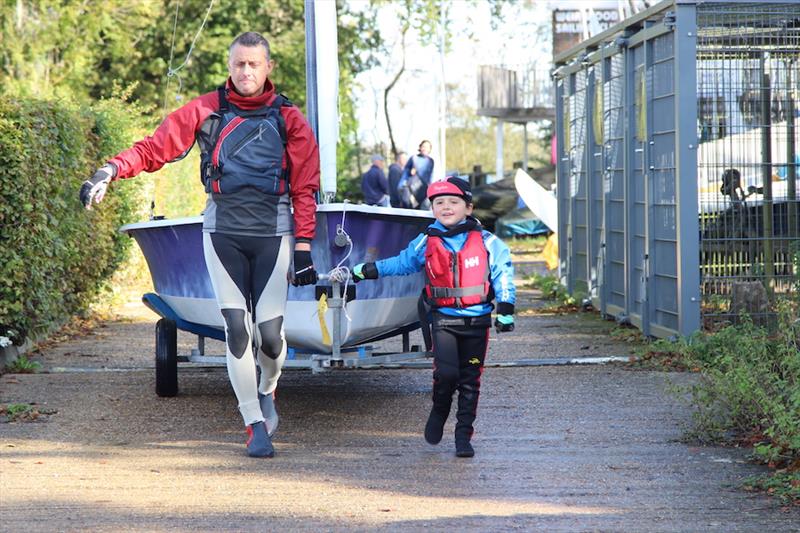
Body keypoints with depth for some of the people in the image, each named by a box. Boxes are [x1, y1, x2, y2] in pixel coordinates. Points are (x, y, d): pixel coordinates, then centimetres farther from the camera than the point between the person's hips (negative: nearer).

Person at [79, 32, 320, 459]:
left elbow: (304, 187, 4)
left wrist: (304, 246, -2)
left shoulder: (288, 119, 5)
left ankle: (267, 391, 27)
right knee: (236, 328, -4)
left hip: (273, 234, 0)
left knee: (270, 331, -6)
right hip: (222, 231, 0)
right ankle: (255, 424, 6)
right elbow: (155, 148, -4)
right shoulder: (205, 111, 3)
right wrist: (111, 170, -21)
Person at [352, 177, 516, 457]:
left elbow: (503, 273, 4)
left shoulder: (486, 242, 0)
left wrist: (505, 308, -2)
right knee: (446, 372, -16)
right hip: (443, 318, 0)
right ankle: (439, 411, 14)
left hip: (477, 320, 0)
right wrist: (368, 270, 18)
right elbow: (402, 263, 20)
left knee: (470, 379, 3)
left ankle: (464, 435, 13)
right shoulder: (426, 243, 5)